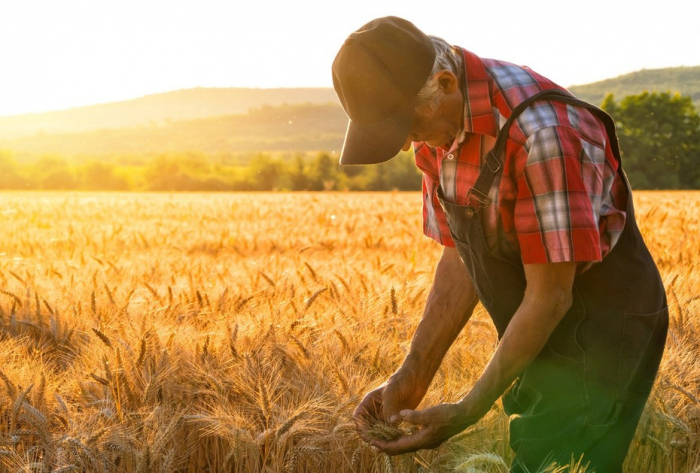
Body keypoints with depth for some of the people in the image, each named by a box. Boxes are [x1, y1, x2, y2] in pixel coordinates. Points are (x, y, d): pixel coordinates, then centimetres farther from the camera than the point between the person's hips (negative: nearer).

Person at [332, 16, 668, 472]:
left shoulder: (540, 133, -29)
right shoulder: (438, 127, -2)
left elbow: (551, 295, -24)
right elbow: (460, 260, 5)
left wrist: (466, 413, -19)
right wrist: (411, 378, -2)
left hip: (601, 334, -8)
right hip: (544, 340, 8)